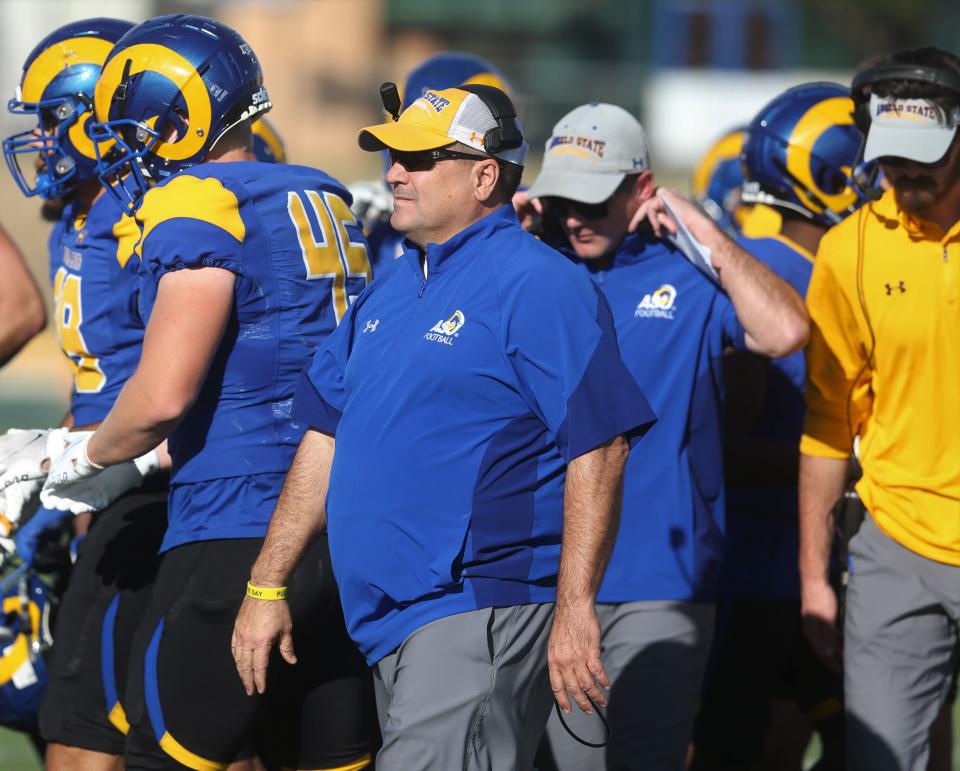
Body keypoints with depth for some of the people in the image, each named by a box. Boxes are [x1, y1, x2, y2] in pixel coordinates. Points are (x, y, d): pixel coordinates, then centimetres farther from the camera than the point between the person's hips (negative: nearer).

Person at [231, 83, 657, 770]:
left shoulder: (536, 287, -10)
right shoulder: (390, 292, 17)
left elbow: (598, 450, -16)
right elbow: (329, 437, 22)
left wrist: (575, 608, -21)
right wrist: (266, 586, 18)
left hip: (483, 610, -9)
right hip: (390, 621, 9)